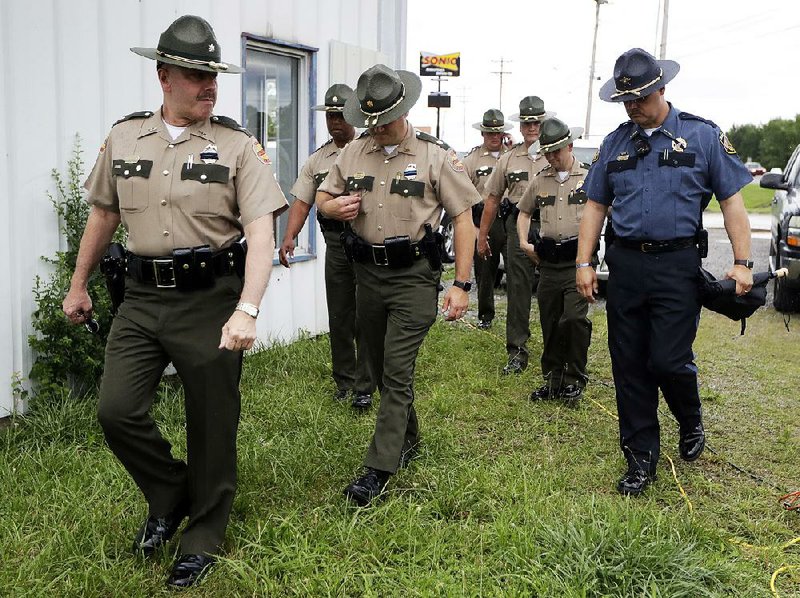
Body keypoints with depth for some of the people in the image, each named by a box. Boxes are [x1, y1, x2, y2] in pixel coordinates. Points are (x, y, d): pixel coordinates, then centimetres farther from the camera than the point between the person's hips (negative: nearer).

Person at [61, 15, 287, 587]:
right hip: (142, 298, 4)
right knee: (116, 409, -6)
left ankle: (203, 538, 25)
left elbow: (261, 234, -15)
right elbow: (103, 214, 18)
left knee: (211, 424, 5)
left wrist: (247, 310, -27)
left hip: (210, 299, -3)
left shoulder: (239, 146, -6)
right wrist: (79, 284, 22)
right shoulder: (124, 137, 7)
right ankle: (170, 494, 23)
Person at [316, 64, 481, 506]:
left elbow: (463, 219, -6)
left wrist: (461, 284, -12)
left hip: (414, 276, -5)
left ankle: (379, 468, 0)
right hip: (368, 274, 5)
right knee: (379, 367, 15)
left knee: (397, 372, -7)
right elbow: (321, 197, 18)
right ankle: (407, 439, 37)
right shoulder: (354, 153, 7)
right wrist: (334, 206, -9)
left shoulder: (435, 155, -6)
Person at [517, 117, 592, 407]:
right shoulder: (539, 181, 12)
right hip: (549, 262, 4)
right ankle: (553, 380, 21)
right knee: (550, 324, 9)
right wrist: (524, 243, 14)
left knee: (574, 318, -16)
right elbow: (524, 211, 27)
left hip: (579, 259, -4)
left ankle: (575, 380, 1)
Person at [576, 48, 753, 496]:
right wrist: (584, 263, 7)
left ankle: (692, 423, 26)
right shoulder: (615, 143, 12)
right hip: (625, 265, 4)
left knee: (669, 360, -8)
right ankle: (641, 459, 18)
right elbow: (596, 206, 14)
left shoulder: (702, 135, 1)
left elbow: (732, 200, 0)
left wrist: (743, 263, -8)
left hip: (677, 265, -4)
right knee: (629, 365, 6)